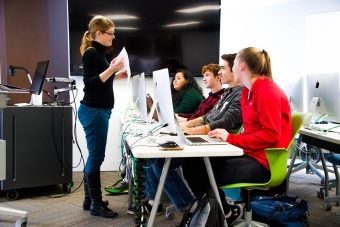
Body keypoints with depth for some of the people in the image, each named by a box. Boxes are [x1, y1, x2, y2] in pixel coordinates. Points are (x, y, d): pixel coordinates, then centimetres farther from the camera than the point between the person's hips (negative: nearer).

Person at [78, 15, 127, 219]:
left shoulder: (99, 52, 16)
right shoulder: (91, 53, -12)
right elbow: (90, 83, -21)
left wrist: (116, 75, 12)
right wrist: (111, 69, -26)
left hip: (98, 111, 10)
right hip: (93, 111, -10)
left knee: (94, 156, 13)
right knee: (96, 156, -4)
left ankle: (89, 199, 23)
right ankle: (96, 204, 5)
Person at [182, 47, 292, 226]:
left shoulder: (267, 91, -16)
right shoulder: (248, 91, 13)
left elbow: (271, 135, -21)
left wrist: (231, 138, -20)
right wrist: (227, 136, -2)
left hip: (263, 161, -9)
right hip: (249, 152, 9)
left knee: (201, 175, -17)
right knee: (193, 164, -3)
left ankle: (227, 212, 13)